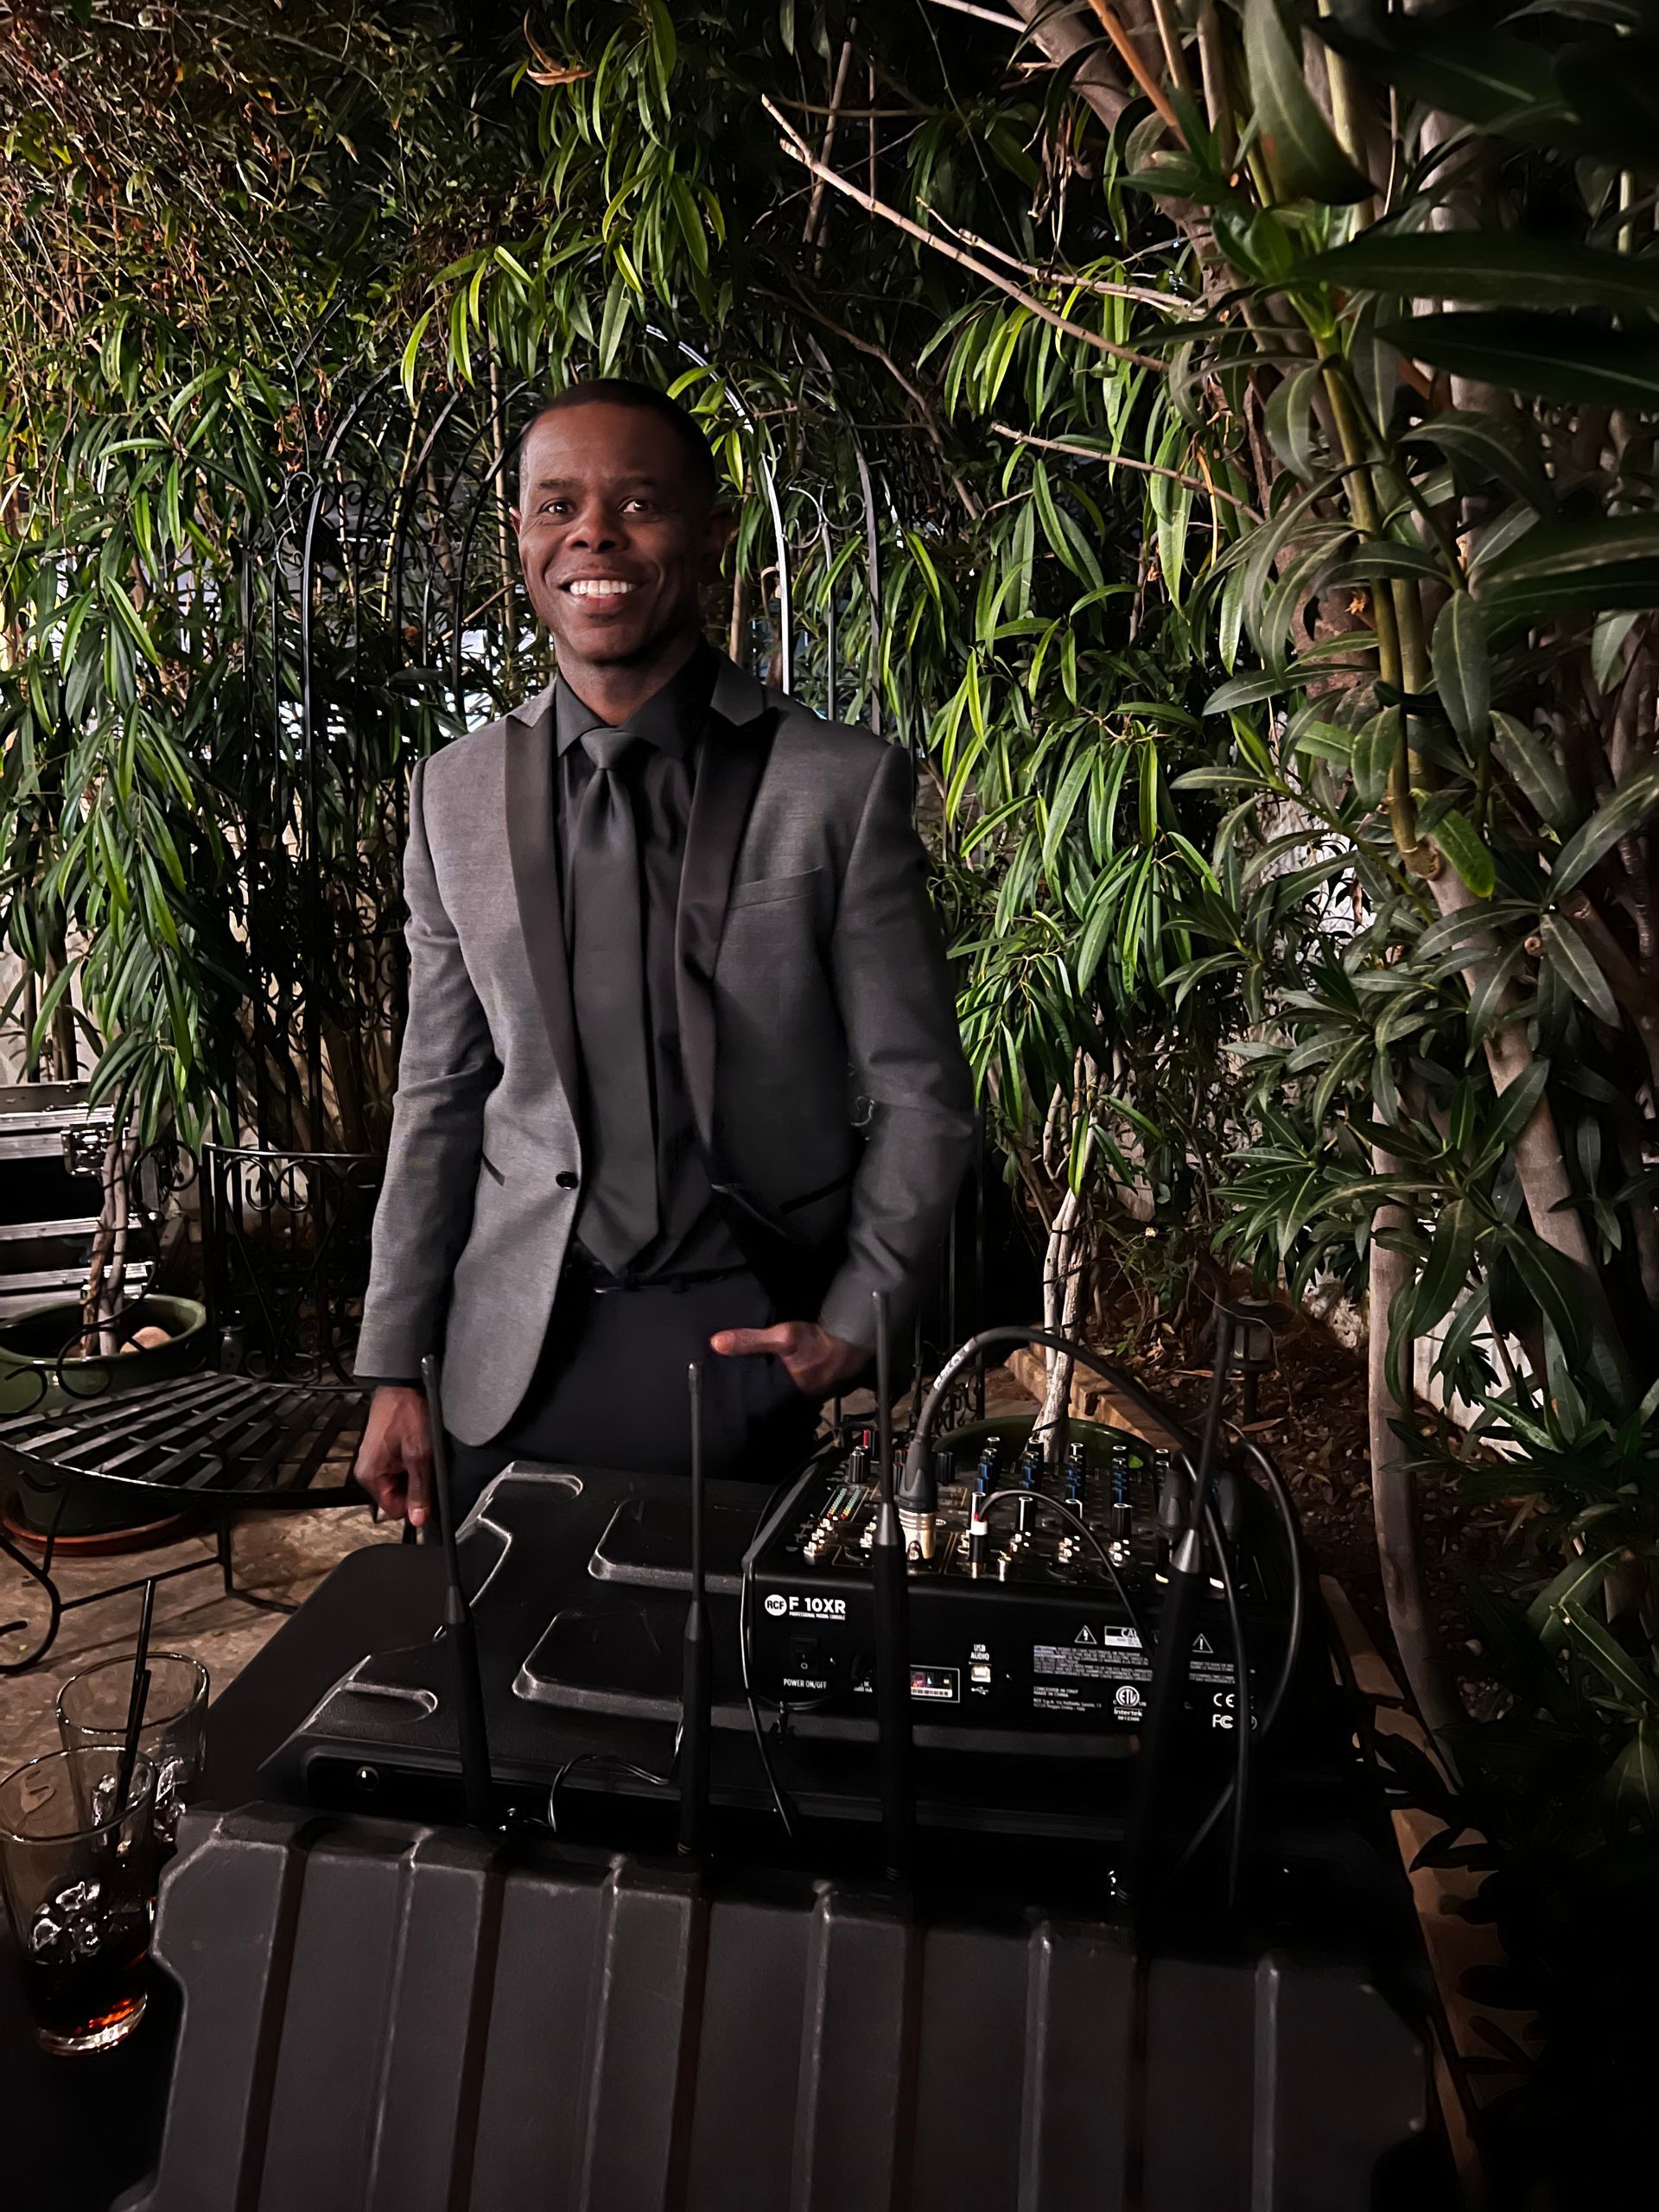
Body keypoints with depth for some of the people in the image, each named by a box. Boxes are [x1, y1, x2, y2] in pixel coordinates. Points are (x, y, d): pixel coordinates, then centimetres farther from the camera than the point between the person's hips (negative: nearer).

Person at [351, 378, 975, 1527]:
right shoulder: (456, 794, 2)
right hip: (512, 1346, 3)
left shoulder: (843, 786, -9)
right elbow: (442, 1092, 6)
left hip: (742, 1339, -2)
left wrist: (855, 1325, -8)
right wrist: (396, 1368, 6)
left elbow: (919, 1095, -3)